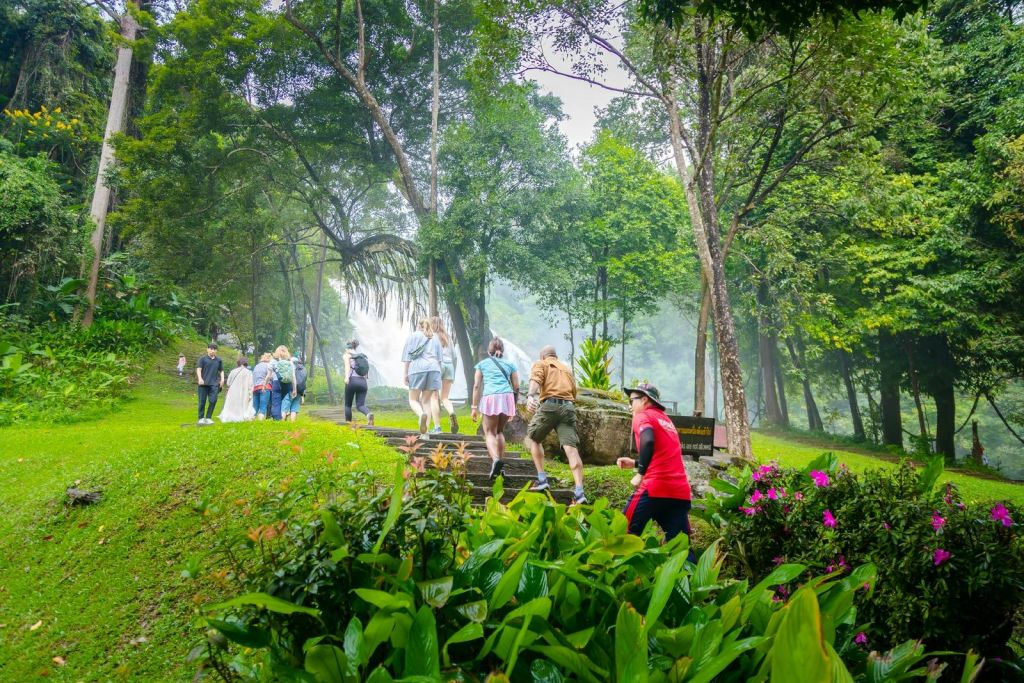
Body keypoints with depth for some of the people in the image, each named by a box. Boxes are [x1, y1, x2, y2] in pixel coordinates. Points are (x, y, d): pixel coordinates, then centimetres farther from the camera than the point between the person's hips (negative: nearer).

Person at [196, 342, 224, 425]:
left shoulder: (219, 360, 13)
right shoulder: (203, 359, 3)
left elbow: (221, 371, 21)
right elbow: (198, 369, -4)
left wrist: (222, 379, 4)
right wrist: (200, 378, -19)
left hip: (214, 384, 2)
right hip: (203, 384, -2)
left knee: (213, 401, -6)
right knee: (202, 401, 2)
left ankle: (208, 418, 5)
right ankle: (201, 418, 12)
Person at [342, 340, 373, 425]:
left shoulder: (347, 355, 7)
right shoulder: (362, 356, 22)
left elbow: (347, 365, -15)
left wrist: (346, 377, -29)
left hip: (352, 381, -4)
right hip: (363, 382, 4)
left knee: (348, 405, 14)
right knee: (360, 406, 1)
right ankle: (368, 414, -30)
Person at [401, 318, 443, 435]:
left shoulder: (413, 336, 12)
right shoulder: (435, 338, 22)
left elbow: (408, 356, 5)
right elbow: (439, 358, 18)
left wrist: (405, 374, 5)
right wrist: (439, 374, 21)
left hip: (417, 368, -3)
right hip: (433, 368, 3)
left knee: (413, 399, 4)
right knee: (426, 400, 8)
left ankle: (422, 415, -28)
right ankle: (425, 428, -3)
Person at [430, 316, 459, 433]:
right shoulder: (448, 337, 19)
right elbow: (454, 356, 17)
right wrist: (453, 374, 22)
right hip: (449, 365, 4)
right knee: (445, 398, 6)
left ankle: (437, 426, -3)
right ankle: (452, 413, -25)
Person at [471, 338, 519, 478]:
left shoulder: (482, 364, 20)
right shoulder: (510, 364, 22)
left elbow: (477, 386, 11)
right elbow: (516, 388, 18)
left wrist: (475, 407, 12)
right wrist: (513, 408, 28)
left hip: (490, 398, -2)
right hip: (507, 397, 2)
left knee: (490, 432, 2)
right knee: (500, 431, 19)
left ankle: (496, 459, -24)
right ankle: (500, 462, 11)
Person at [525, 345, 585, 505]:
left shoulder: (540, 364, 16)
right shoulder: (567, 369, 33)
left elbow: (535, 381, -7)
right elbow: (573, 392, 22)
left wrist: (530, 396, -23)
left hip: (549, 405, -4)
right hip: (569, 407, 4)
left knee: (534, 438, 19)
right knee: (571, 448, -6)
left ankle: (542, 479, 12)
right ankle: (579, 493, -17)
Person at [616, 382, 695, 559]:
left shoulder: (643, 416, 1)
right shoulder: (666, 420, 26)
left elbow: (648, 442, -21)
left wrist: (640, 474, -16)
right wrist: (635, 463, 25)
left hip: (655, 487, -7)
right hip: (681, 491, 7)